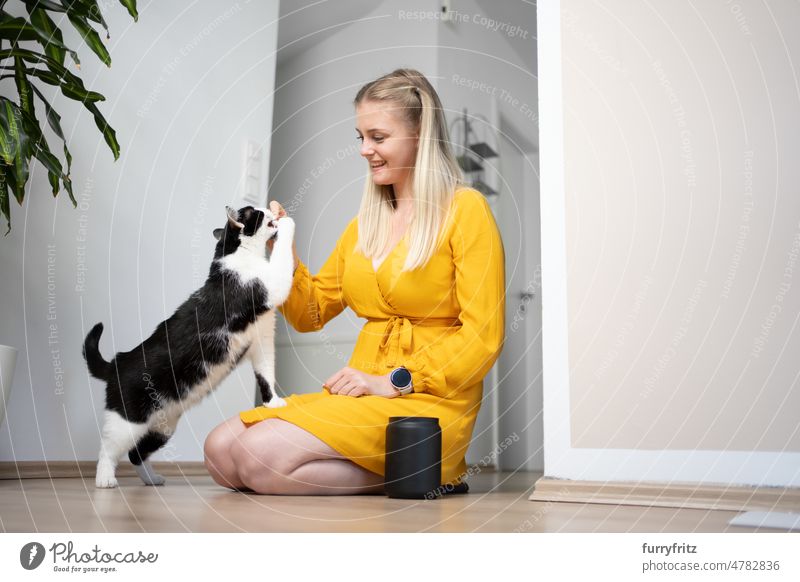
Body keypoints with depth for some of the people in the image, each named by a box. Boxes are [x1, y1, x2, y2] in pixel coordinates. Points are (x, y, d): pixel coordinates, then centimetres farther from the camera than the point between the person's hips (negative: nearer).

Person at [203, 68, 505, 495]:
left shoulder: (463, 208, -4)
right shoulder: (367, 221, 16)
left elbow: (484, 336, -11)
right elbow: (310, 315, 18)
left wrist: (394, 382, -15)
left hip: (427, 402, -7)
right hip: (363, 395, 7)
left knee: (259, 457, -23)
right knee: (220, 449, -11)